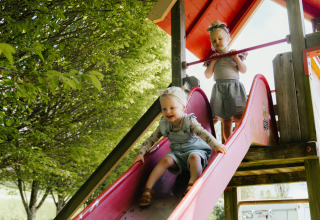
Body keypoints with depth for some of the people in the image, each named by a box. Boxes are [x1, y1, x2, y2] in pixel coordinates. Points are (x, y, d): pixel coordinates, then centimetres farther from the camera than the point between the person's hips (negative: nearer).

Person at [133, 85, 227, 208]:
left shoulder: (189, 121, -13)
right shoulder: (164, 124, -1)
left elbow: (203, 133, -29)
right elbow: (151, 139, 7)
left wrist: (215, 145, -44)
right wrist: (141, 153, -4)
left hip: (195, 150, -3)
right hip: (177, 153, 3)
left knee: (194, 157, -36)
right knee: (166, 160, -25)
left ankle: (192, 186, -45)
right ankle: (148, 189, -27)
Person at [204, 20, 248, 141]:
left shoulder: (235, 55, 11)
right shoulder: (212, 57, 14)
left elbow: (244, 70, 4)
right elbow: (207, 76, 8)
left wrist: (236, 58, -5)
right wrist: (213, 62, -1)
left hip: (234, 87, 0)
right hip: (219, 89, 1)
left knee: (238, 118, -10)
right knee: (226, 121, -1)